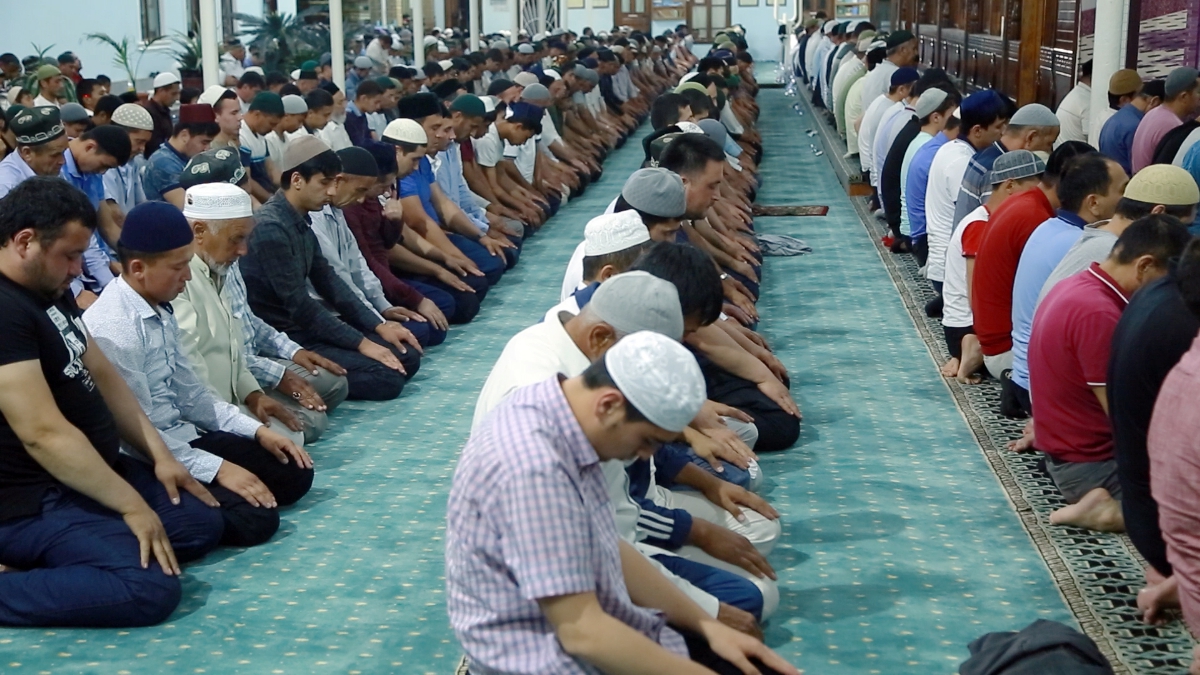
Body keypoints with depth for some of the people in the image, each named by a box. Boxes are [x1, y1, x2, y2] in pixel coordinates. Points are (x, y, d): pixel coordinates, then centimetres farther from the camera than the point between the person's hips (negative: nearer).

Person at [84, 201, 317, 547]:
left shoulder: (160, 312, 7)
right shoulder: (112, 329, -22)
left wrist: (257, 430, 8)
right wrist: (217, 469, -21)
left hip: (181, 438, 10)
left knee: (294, 472, 7)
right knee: (254, 519, -22)